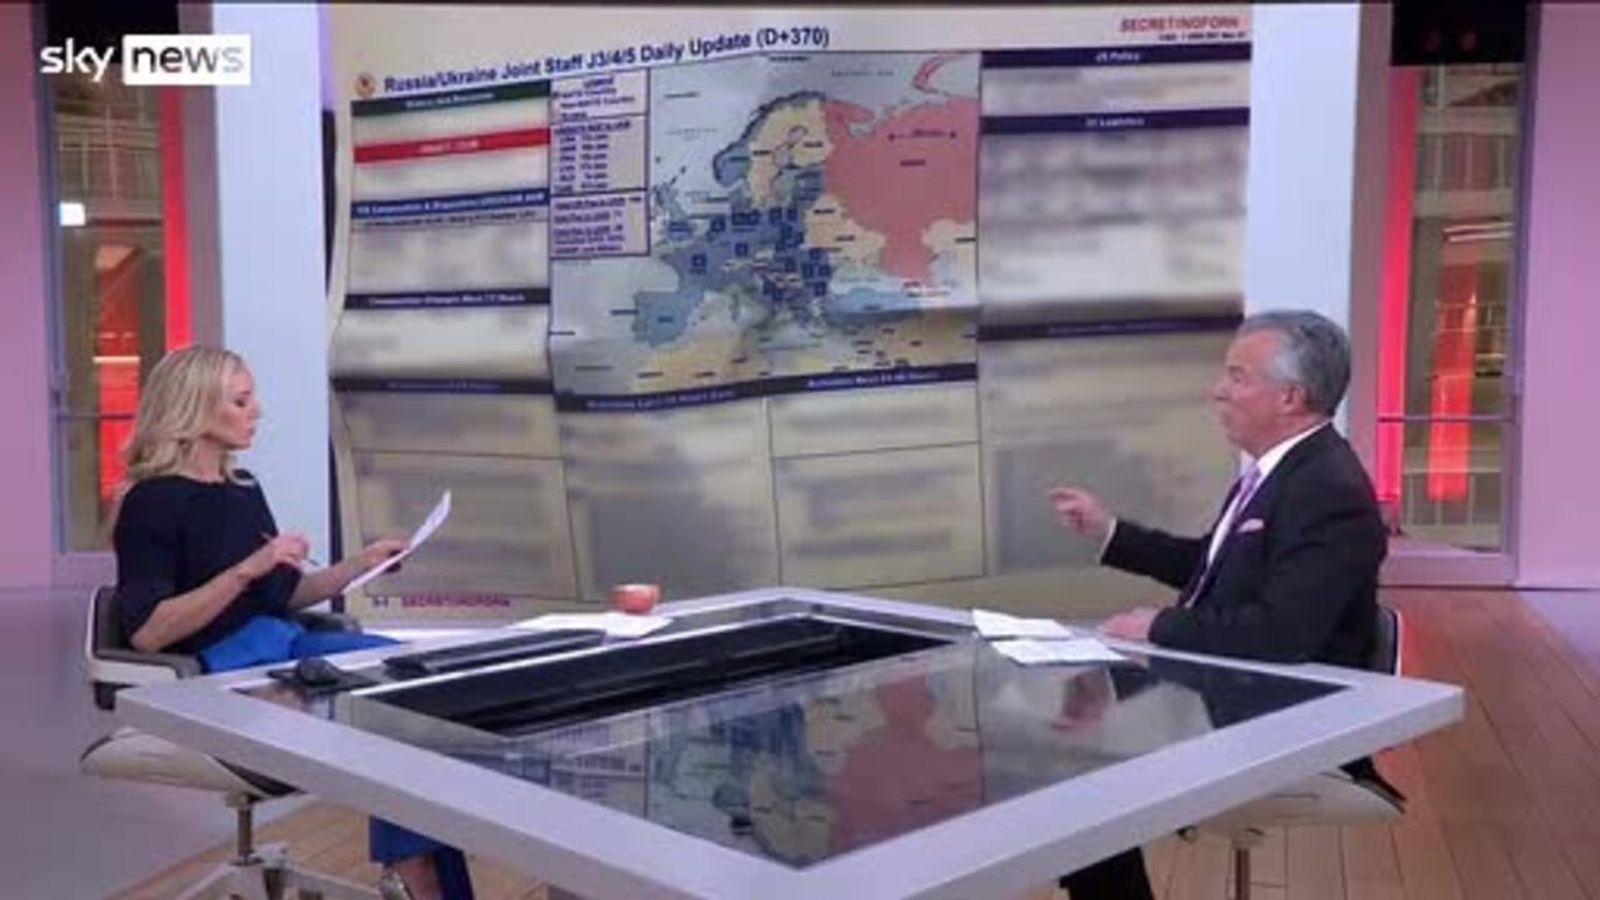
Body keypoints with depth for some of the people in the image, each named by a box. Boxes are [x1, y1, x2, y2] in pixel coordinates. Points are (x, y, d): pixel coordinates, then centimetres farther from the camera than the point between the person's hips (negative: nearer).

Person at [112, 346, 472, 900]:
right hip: (216, 673, -8)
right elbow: (146, 632, -18)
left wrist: (363, 562, 5)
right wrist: (246, 569, -23)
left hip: (284, 646, 8)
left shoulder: (243, 489, 16)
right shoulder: (151, 503, -8)